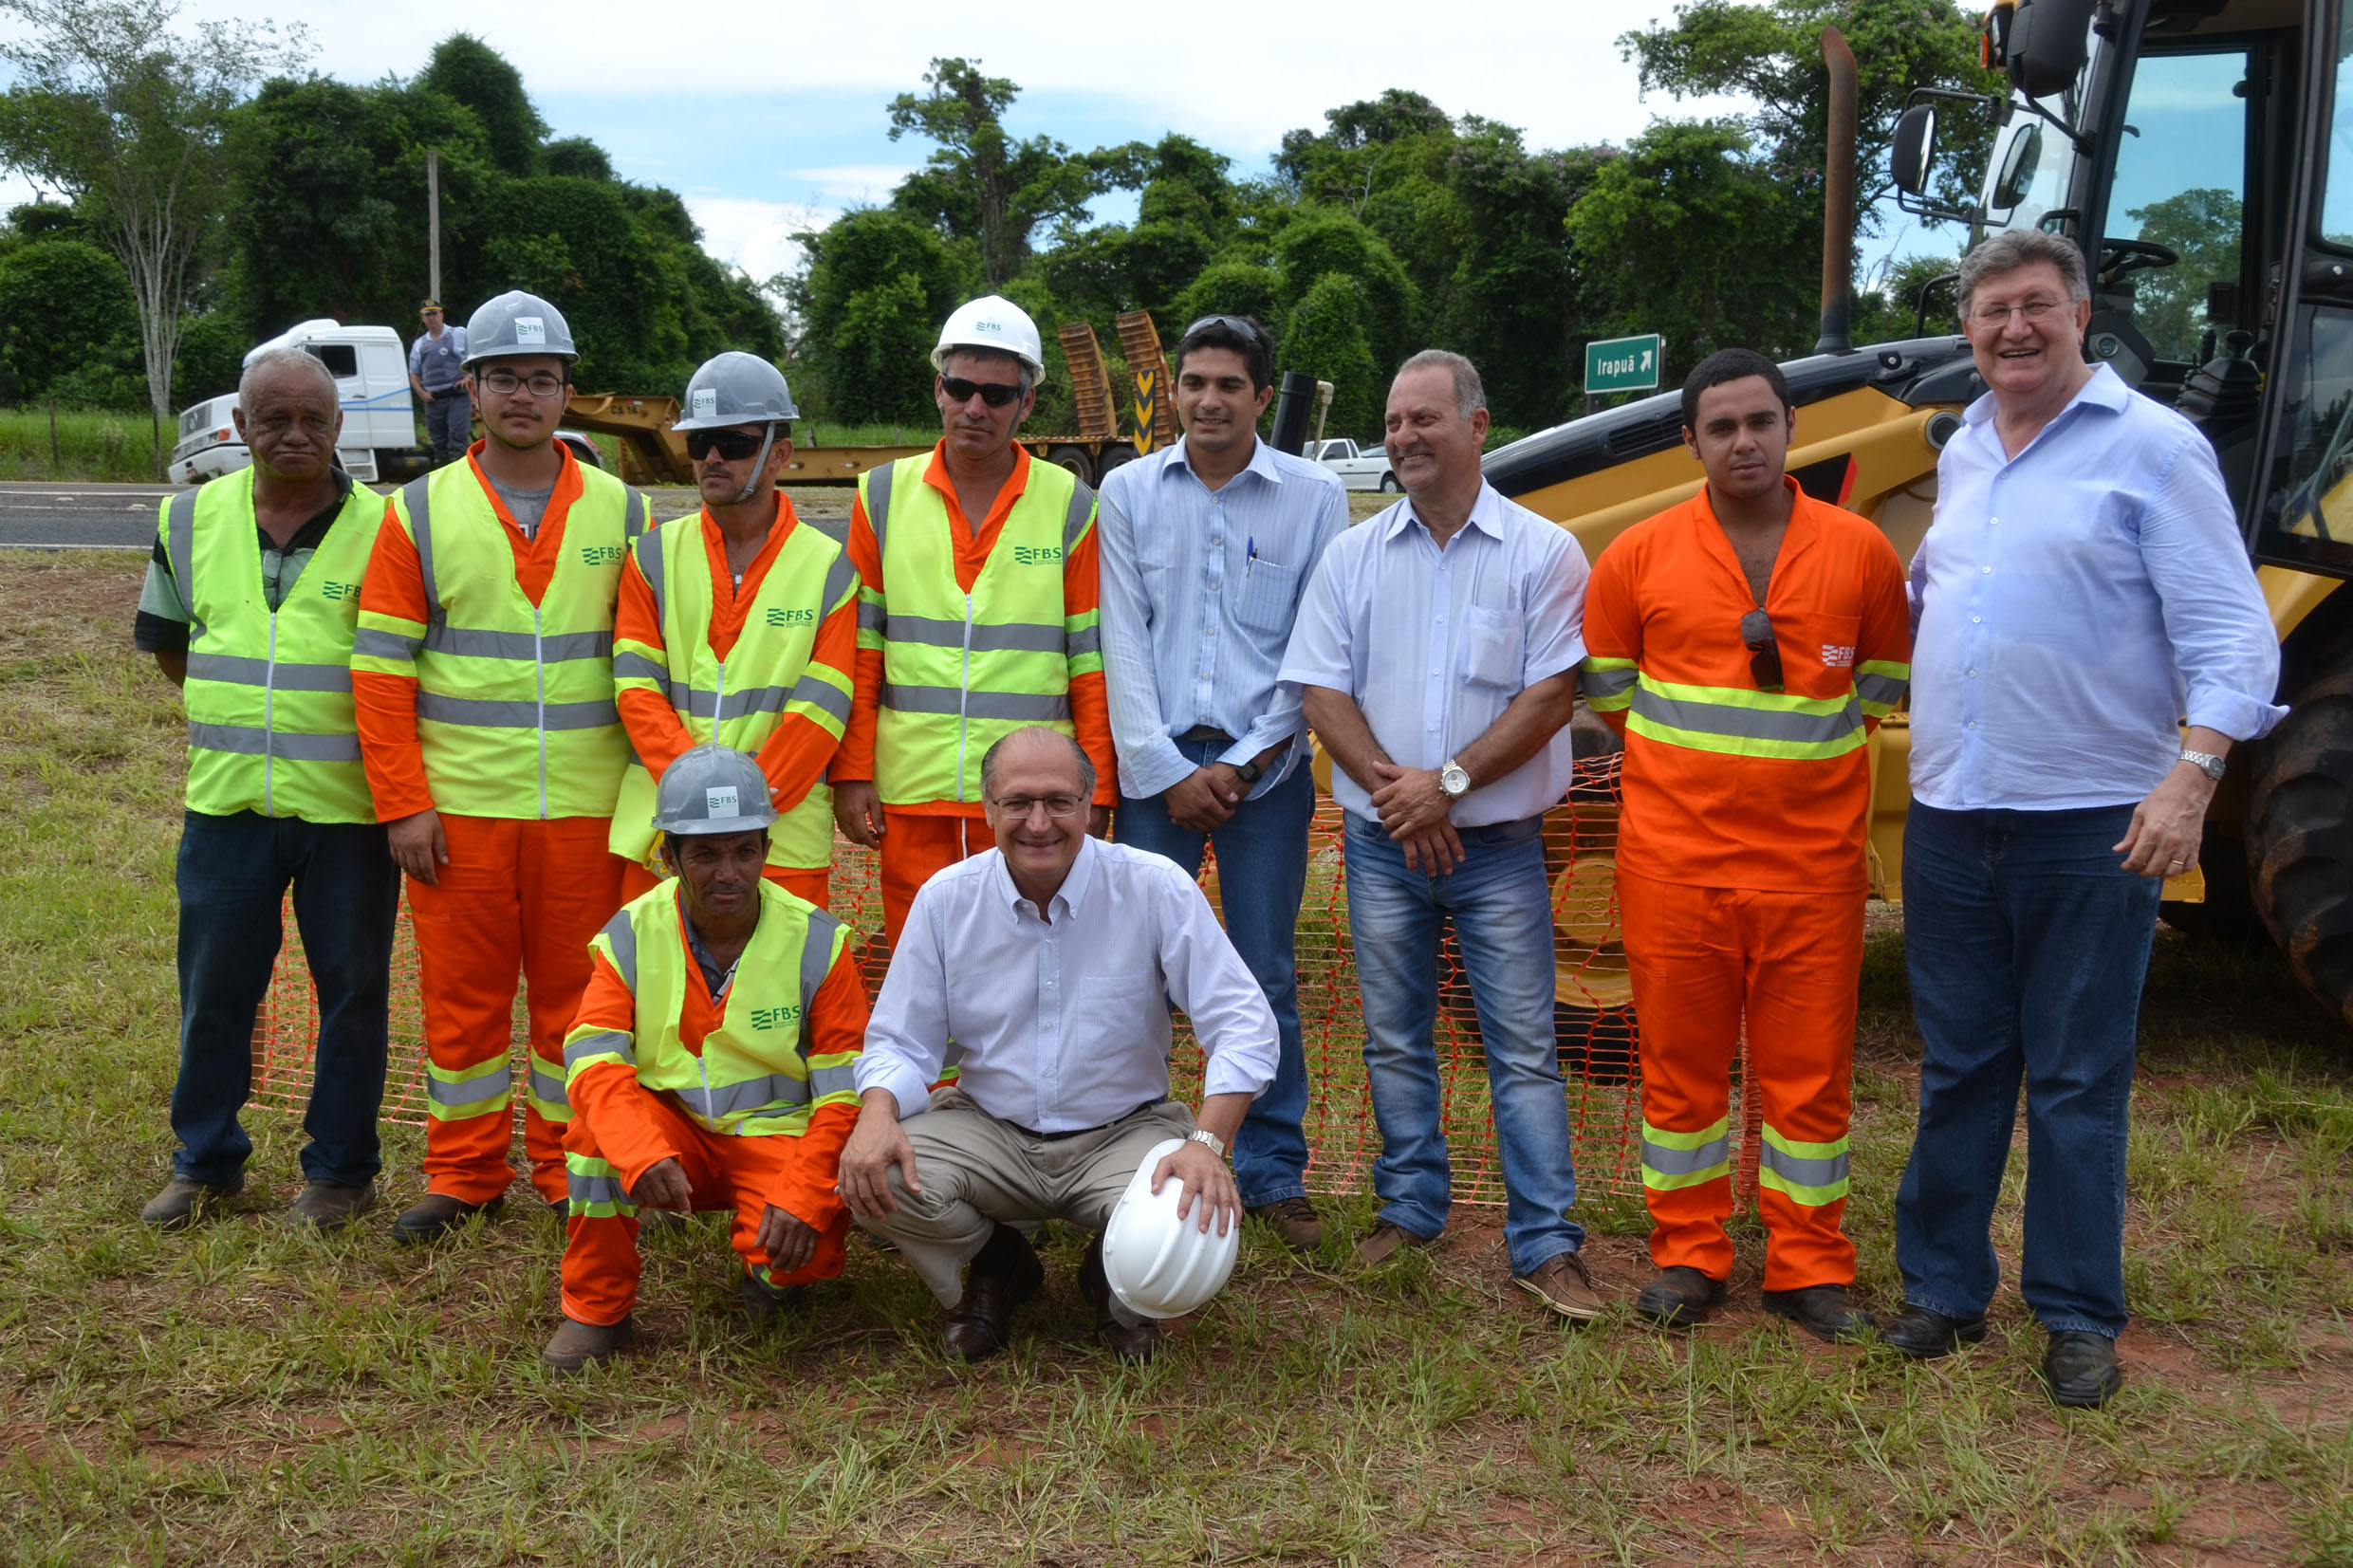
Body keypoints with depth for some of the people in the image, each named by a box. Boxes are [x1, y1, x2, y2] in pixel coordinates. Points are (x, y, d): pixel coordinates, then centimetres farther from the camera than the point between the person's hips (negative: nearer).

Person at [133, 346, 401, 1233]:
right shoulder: (191, 520, 5)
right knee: (213, 989, 11)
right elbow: (167, 639, 20)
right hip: (226, 802, 3)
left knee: (352, 990, 7)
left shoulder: (383, 530, -6)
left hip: (347, 804, -3)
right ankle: (205, 1162, 28)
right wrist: (237, 709, 13)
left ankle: (340, 1168, 22)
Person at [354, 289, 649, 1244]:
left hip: (585, 807, 0)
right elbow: (381, 670, 0)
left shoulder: (620, 512, 5)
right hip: (458, 807, 0)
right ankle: (463, 1175, 22)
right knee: (461, 993, 8)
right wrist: (403, 804, -6)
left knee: (577, 990, 8)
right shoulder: (421, 513, 2)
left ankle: (571, 1173, 21)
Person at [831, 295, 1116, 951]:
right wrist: (852, 772, 2)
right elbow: (860, 648, 7)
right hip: (910, 797, 2)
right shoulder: (883, 497, 7)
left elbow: (1093, 664, 3)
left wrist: (1094, 792, -1)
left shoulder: (1070, 509, 3)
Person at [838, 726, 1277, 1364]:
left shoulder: (1156, 889, -12)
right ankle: (997, 1266, 9)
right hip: (988, 1131, 2)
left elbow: (1244, 1025, -14)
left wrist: (1208, 1144, -30)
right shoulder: (945, 899, -4)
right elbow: (900, 1041, 1)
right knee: (871, 1175, -25)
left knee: (1200, 1217, -31)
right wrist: (877, 1115, -23)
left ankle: (1116, 1285, 10)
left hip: (1124, 1131, -1)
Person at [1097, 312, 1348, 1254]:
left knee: (1265, 978, 4)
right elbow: (1122, 640, 3)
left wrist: (1243, 763, -6)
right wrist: (1167, 769, -5)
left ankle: (1272, 1170, 16)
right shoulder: (1129, 492, 7)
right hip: (1156, 764, 1)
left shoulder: (1314, 496, 3)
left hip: (1264, 766, -1)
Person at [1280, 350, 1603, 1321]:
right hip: (1382, 842, 3)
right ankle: (1409, 1212, 25)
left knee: (1524, 1047, -2)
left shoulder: (1542, 554, -2)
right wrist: (1391, 788, -12)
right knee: (1394, 1040, 11)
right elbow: (1320, 690, 2)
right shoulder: (1353, 557, 7)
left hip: (1498, 846, -3)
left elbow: (1550, 697, -8)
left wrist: (1449, 782, -14)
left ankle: (1546, 1244, 3)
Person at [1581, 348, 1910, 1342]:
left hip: (1813, 859, 0)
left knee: (1809, 1067, 6)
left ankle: (1809, 1269, 20)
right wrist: (1687, 751, 10)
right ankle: (1688, 1259, 22)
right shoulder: (1640, 557, 1)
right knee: (1681, 1059, 8)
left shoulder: (1859, 552, 2)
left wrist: (1799, 739, 6)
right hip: (1674, 858, 0)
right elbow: (1604, 684, 13)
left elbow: (1883, 685, 13)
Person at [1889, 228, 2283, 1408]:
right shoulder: (1962, 456, 13)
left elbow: (2228, 635, -11)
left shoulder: (2152, 447, -6)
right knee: (1958, 1067, 13)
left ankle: (2078, 1317, 16)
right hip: (1951, 817, 5)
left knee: (2078, 1080, 4)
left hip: (2091, 824, -5)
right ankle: (1944, 1287, 24)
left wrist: (2191, 776, -21)